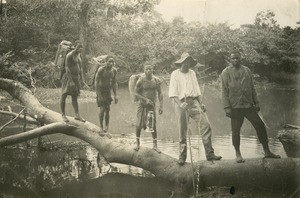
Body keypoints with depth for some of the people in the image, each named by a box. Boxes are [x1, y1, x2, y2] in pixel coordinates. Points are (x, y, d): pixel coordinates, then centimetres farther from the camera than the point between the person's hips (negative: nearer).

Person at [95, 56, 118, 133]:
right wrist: (99, 96, -21)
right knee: (102, 109, -11)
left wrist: (115, 95, 5)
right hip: (100, 91, -4)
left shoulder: (114, 70, -2)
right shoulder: (101, 70, -19)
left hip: (108, 91, 4)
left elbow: (114, 83, 8)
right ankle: (101, 127, 4)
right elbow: (96, 82, -17)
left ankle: (106, 126, 16)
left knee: (107, 110, 4)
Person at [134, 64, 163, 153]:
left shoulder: (156, 80, -4)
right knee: (139, 125, -1)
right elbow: (136, 93, -9)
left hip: (151, 105, 1)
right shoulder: (141, 80, -12)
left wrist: (161, 106, -7)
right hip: (142, 104, -1)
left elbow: (160, 94, 1)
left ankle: (155, 145, 12)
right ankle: (137, 143, 19)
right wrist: (145, 99, -19)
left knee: (153, 125, 0)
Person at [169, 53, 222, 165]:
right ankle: (182, 156, 14)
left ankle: (209, 153, -6)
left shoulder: (192, 73, 17)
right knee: (183, 131, 1)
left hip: (194, 101, 4)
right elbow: (173, 93, -6)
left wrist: (200, 103, 8)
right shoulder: (175, 74, 2)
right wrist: (180, 104, -19)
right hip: (182, 103, -4)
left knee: (205, 125, -9)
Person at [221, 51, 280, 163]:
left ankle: (267, 152, 14)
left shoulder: (247, 70, 11)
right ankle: (238, 154, 19)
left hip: (249, 105, 4)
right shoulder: (226, 72, -2)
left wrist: (256, 102, 10)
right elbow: (224, 91, -6)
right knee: (236, 131, 2)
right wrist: (227, 107, -12)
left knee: (260, 125, 2)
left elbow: (252, 88, 16)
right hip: (235, 107, -4)